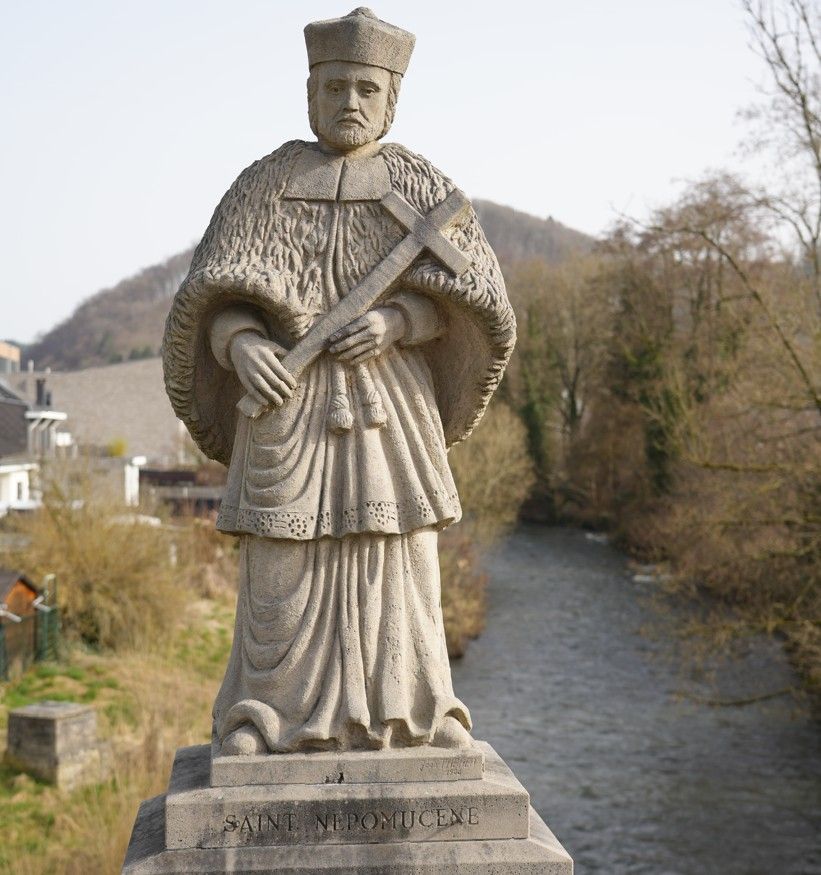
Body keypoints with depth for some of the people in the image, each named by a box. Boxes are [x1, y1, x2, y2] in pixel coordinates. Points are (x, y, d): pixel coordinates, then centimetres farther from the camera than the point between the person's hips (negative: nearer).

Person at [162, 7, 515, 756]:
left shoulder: (422, 188, 5)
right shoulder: (264, 186, 4)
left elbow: (465, 293, -3)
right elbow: (219, 300, -3)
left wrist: (394, 320, -21)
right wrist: (240, 344, -25)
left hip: (389, 398, 1)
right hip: (286, 394, 0)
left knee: (396, 556, 1)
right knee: (281, 559, -3)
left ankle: (412, 707, 12)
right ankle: (262, 720, 5)